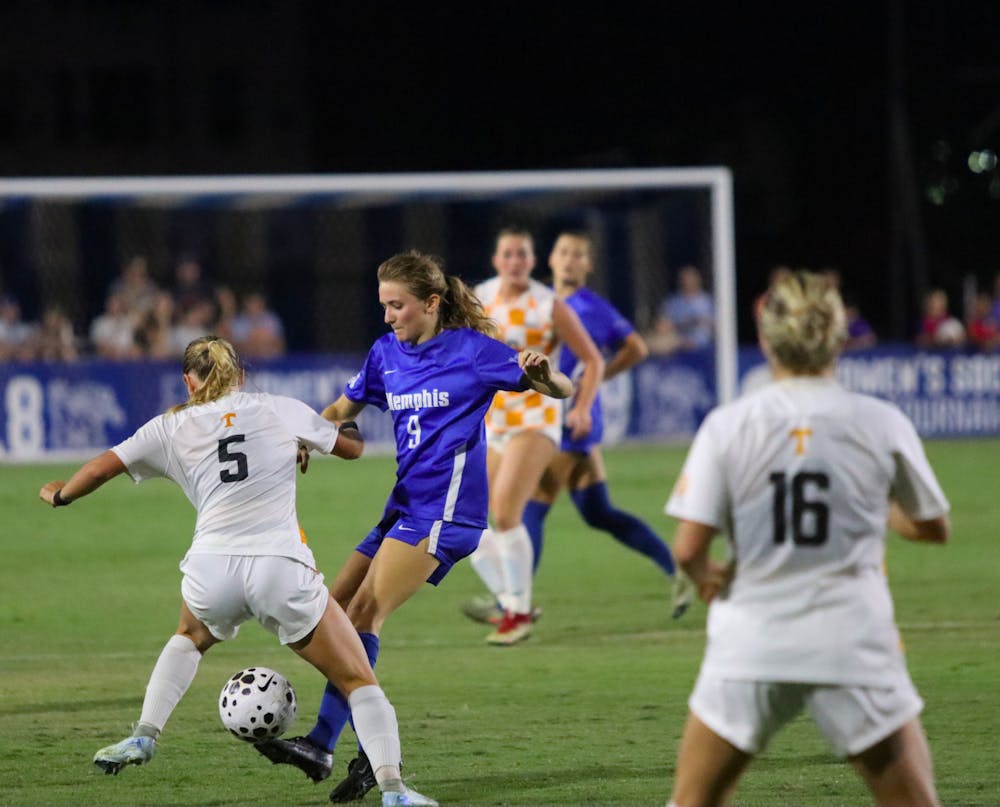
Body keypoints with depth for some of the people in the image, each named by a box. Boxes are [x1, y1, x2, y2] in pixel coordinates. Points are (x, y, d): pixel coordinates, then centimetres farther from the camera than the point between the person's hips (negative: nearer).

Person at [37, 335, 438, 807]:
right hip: (282, 570, -2)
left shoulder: (172, 427, 15)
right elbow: (352, 446, 26)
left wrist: (59, 496, 35)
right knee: (359, 683, 7)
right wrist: (345, 421, 49)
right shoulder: (280, 409, 14)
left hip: (211, 569, 2)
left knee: (191, 636, 39)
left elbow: (100, 469, 15)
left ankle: (144, 736, 29)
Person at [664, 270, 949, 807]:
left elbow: (687, 549, -7)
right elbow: (933, 528, 10)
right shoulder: (882, 424, -3)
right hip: (855, 651, 0)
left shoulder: (728, 425, -4)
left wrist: (707, 579, 15)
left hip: (750, 643, 0)